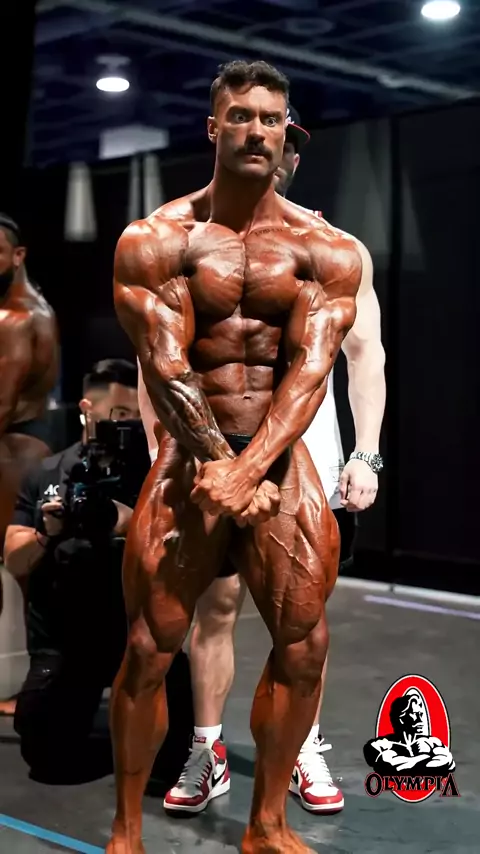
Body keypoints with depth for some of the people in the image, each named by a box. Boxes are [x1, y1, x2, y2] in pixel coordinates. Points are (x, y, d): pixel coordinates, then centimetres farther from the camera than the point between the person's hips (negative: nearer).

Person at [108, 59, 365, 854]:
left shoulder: (326, 248, 0)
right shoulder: (155, 241, -4)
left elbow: (311, 367, -11)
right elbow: (165, 367, -11)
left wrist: (249, 469, -24)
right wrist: (220, 464, -19)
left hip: (281, 455, 2)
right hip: (191, 451, -2)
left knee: (304, 645, 1)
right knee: (149, 651, -3)